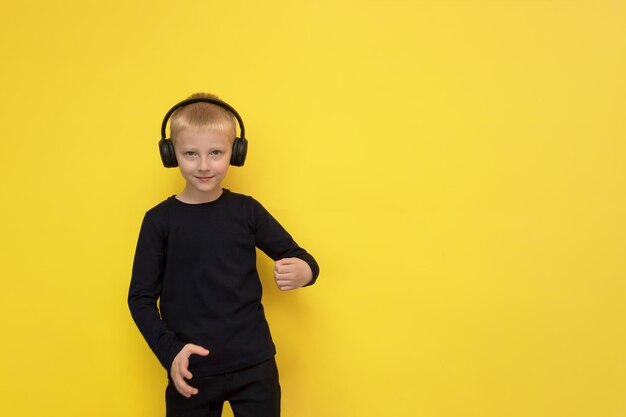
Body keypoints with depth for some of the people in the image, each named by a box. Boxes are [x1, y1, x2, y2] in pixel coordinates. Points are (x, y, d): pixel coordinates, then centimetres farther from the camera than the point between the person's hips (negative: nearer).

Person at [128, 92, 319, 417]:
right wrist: (169, 351, -12)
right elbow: (141, 297, 1)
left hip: (254, 366, 1)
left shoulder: (246, 210, -1)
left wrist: (304, 271, -17)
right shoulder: (159, 220, -3)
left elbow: (296, 256, 6)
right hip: (190, 371, 0)